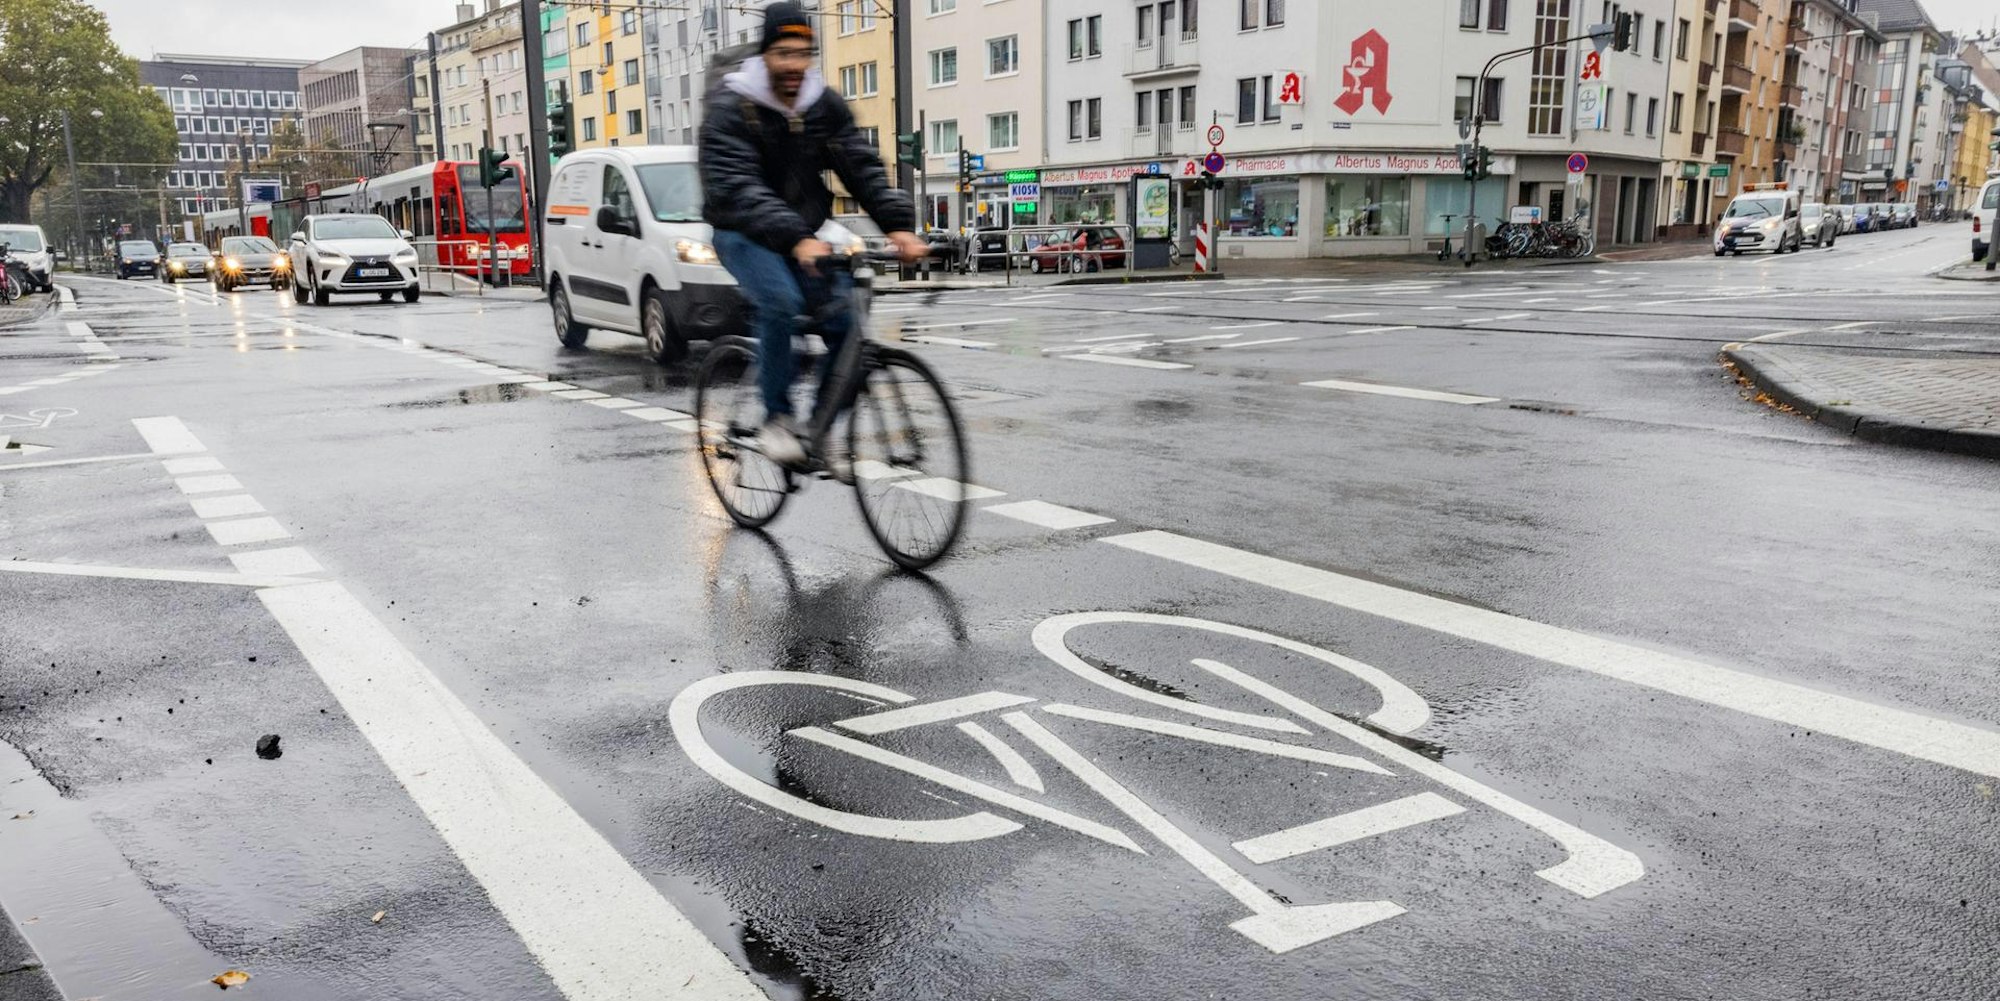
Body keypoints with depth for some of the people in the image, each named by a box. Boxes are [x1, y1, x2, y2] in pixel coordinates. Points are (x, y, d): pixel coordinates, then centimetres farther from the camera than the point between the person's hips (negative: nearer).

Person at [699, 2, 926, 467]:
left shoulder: (825, 105, 0)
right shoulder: (730, 107, -16)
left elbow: (862, 167, -8)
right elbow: (736, 189, -30)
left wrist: (899, 224, -26)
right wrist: (796, 239, -45)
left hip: (804, 234, 5)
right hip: (744, 233, -5)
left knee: (845, 317, -14)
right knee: (780, 302, -32)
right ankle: (776, 418, -16)